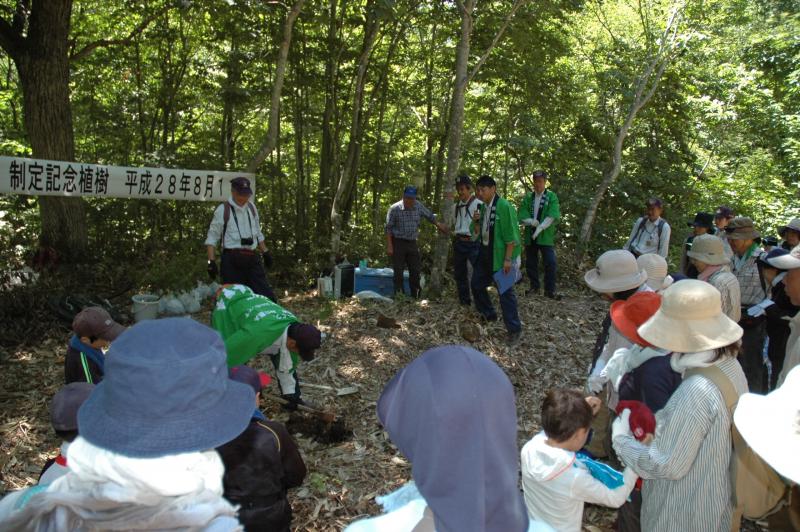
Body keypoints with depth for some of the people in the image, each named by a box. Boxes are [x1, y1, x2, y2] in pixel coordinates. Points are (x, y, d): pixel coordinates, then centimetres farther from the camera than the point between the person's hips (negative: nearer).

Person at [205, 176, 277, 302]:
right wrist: (211, 262, -10)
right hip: (232, 260, -4)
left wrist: (265, 252, 20)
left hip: (252, 258, 5)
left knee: (266, 295, -1)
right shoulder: (223, 210, -3)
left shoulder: (251, 207, 13)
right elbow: (212, 238, -3)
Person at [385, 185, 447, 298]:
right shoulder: (394, 208, -11)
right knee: (398, 272, 0)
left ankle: (415, 296, 17)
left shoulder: (419, 206, -2)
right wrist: (389, 246, -10)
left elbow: (430, 216, 17)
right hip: (398, 243, -4)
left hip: (412, 243, 4)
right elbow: (389, 228, -7)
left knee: (416, 271, 7)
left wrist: (439, 225, 23)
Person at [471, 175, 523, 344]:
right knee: (477, 284, 17)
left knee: (506, 292, -4)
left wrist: (508, 259, -22)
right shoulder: (483, 207, 7)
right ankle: (489, 314, 37)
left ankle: (514, 329, 7)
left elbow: (511, 235, -20)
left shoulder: (504, 206, -18)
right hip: (485, 254, 9)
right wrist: (477, 220, -2)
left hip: (501, 256, -9)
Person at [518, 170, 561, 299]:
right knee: (530, 263, 11)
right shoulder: (528, 197, 9)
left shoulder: (552, 197, 0)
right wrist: (532, 222, -19)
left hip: (546, 236, -4)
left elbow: (553, 216, -11)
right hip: (530, 236, 4)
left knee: (550, 263, -8)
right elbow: (521, 216, 1)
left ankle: (550, 290, 0)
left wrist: (540, 227, -22)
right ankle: (534, 287, 25)